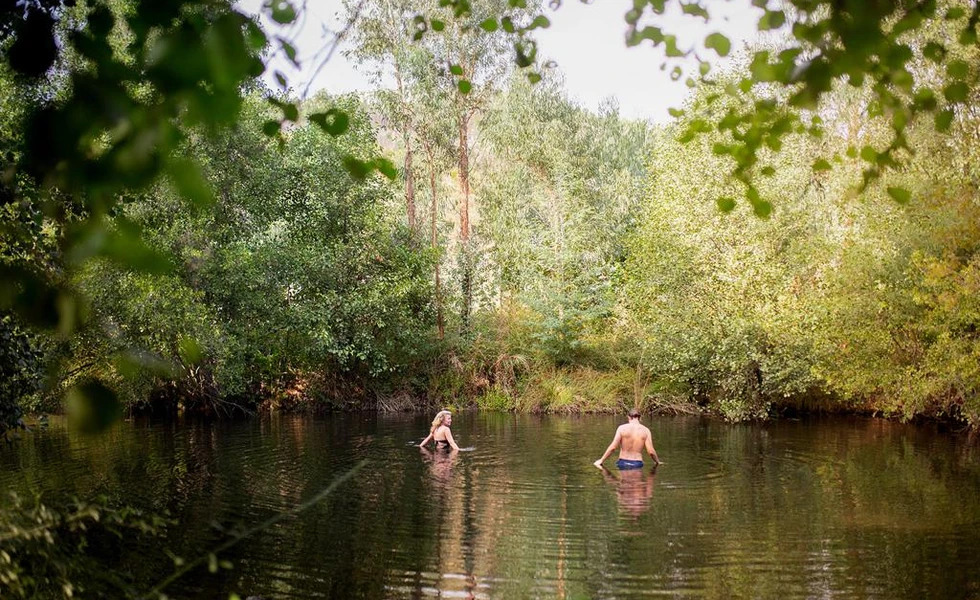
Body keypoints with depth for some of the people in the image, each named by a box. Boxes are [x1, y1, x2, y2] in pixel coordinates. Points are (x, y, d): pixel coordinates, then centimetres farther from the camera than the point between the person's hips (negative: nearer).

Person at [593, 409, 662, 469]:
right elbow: (650, 451, -3)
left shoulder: (622, 428, -3)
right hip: (637, 464, 1)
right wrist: (657, 462, 16)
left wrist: (601, 460, 0)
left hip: (623, 463, -1)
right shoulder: (645, 430, 1)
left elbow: (612, 447, -8)